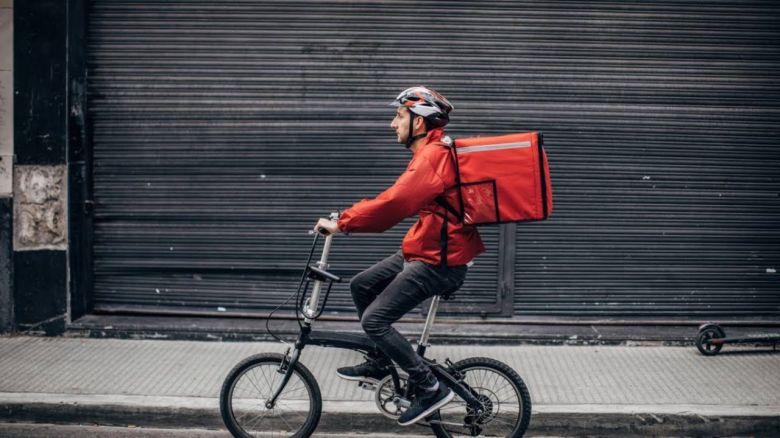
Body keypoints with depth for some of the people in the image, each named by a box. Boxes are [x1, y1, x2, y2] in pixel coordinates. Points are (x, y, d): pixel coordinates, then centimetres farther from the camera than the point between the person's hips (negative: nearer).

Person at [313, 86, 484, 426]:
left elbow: (394, 203, -30)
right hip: (423, 250, 10)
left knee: (374, 320, -11)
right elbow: (399, 201, 15)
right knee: (361, 286, 16)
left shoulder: (432, 157, -21)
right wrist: (348, 218, 8)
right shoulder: (432, 153, 13)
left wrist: (342, 224, -24)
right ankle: (379, 364, 28)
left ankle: (432, 389, -3)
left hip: (438, 261, -10)